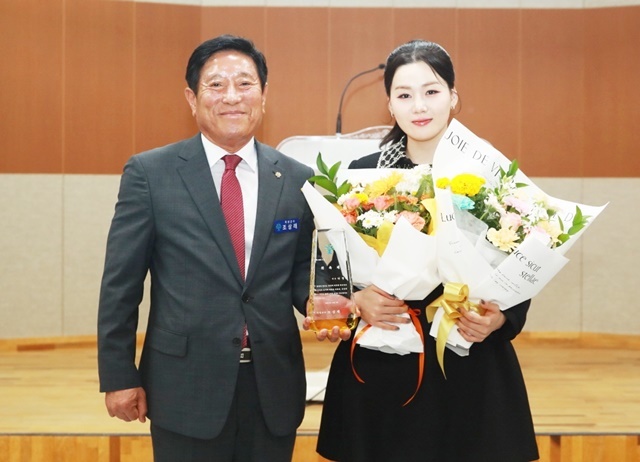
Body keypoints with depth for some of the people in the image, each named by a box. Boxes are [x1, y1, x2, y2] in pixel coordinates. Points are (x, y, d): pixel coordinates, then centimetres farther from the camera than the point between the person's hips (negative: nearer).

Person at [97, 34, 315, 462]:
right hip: (186, 388, -2)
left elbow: (302, 272, 9)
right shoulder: (149, 173, -3)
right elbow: (121, 283, -2)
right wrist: (118, 376, -3)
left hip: (274, 388, 3)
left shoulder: (298, 180, 4)